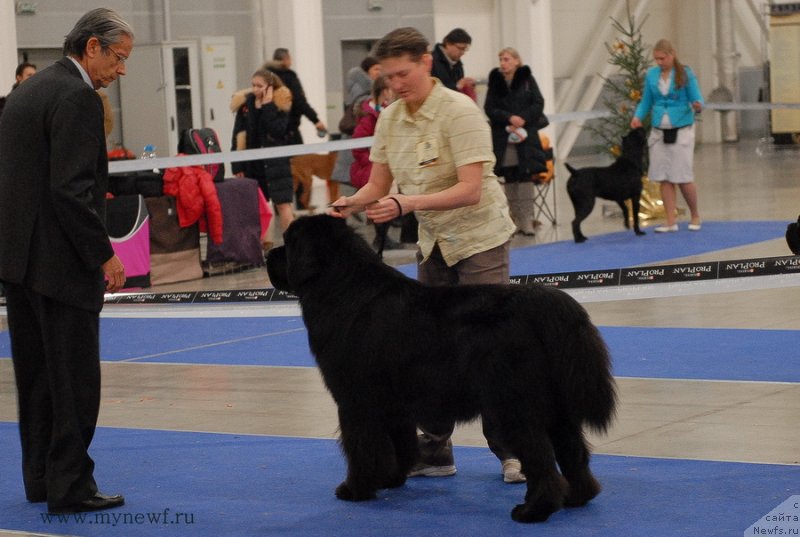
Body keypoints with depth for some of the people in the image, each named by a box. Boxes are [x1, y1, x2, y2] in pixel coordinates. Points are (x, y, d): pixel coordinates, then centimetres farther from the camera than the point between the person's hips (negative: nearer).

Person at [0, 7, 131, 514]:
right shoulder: (78, 98, -15)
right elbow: (71, 190, -22)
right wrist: (104, 255, -15)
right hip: (59, 261, -9)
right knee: (74, 377, -2)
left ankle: (41, 477, 21)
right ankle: (70, 486, 2)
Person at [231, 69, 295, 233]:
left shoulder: (281, 103, -5)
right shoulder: (245, 103, 3)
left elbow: (278, 129, -19)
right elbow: (238, 137, 4)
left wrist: (268, 106, -19)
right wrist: (237, 166, -1)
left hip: (275, 161, -4)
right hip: (252, 162, 4)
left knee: (283, 204, -7)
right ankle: (260, 242, 19)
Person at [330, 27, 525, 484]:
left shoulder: (460, 112, -20)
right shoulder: (389, 119, 0)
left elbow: (471, 189, -27)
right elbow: (379, 184, 5)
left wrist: (407, 204, -36)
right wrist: (353, 202, -17)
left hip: (480, 238, -7)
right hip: (433, 243, 7)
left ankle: (512, 450, 0)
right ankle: (435, 452, 16)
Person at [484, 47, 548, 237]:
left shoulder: (527, 79, 3)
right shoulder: (495, 81, 5)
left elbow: (538, 104, 0)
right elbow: (489, 109, 0)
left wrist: (523, 119, -13)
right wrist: (509, 118, -15)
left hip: (526, 135, -1)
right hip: (503, 137, 1)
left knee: (526, 176, -5)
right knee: (510, 179, 2)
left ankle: (527, 220, -5)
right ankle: (515, 219, 7)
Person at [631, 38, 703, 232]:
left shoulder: (685, 74, -6)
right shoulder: (651, 74, 4)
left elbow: (696, 99, -7)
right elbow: (646, 101, 12)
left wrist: (698, 106, -30)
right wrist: (637, 116, -6)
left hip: (681, 131, -4)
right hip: (659, 132, 4)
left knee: (683, 177, -4)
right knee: (664, 178, 2)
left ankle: (695, 216, 16)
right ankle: (671, 222, 9)